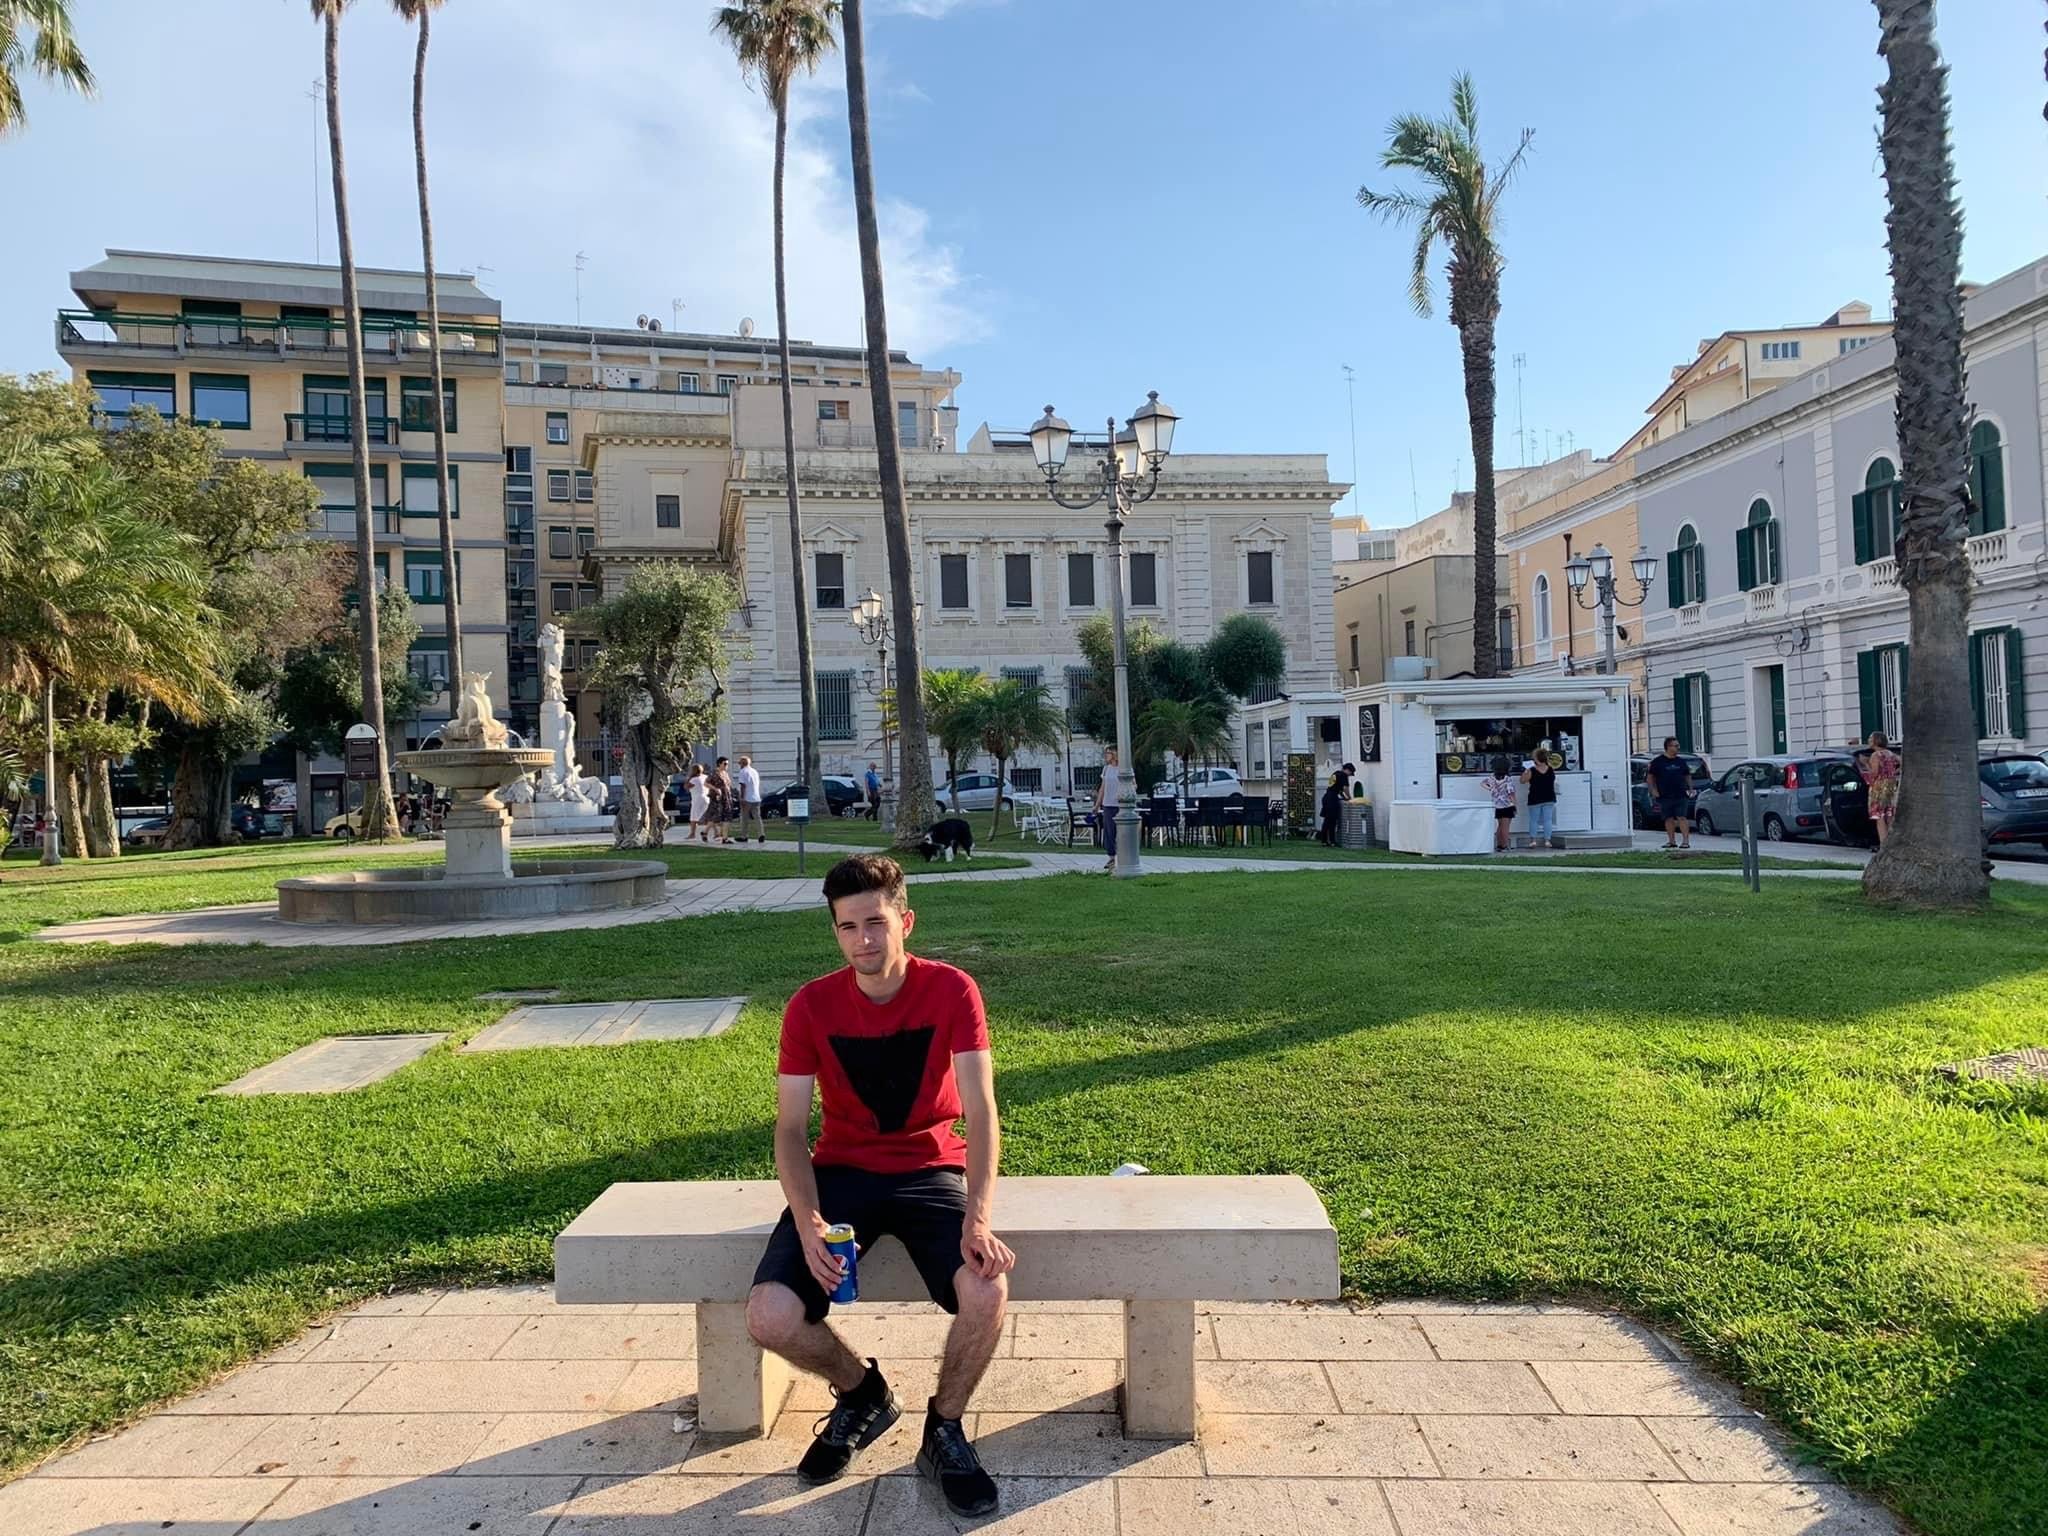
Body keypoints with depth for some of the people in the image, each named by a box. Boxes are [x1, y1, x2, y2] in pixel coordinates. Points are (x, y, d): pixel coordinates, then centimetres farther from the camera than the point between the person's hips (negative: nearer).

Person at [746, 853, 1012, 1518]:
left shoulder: (951, 991, -13)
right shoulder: (811, 1006, -9)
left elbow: (980, 1112, -18)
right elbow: (790, 1126, -8)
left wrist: (978, 1216, -32)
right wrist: (808, 1222, -24)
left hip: (931, 1171, -1)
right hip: (841, 1172, 2)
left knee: (987, 1293, -29)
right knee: (770, 1318, -21)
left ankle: (944, 1430, 4)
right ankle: (862, 1394, 14)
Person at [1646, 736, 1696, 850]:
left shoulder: (1681, 761, 11)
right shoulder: (1658, 761, 2)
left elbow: (1687, 776, 21)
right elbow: (1650, 776, 5)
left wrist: (1690, 788, 7)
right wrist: (1653, 790, -4)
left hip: (1681, 795, 1)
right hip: (1665, 796, -1)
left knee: (1682, 817, -7)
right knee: (1669, 819, 7)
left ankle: (1685, 840, -6)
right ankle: (1671, 841, 15)